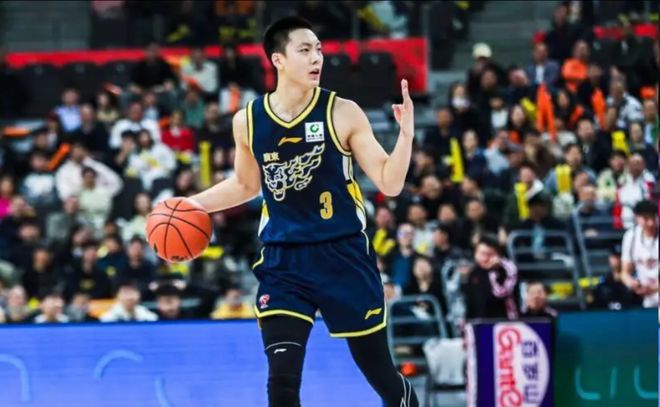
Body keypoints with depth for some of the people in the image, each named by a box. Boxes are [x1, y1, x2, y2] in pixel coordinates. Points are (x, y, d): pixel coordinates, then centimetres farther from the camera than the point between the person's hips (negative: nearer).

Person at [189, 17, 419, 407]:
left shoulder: (342, 113, -8)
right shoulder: (248, 121, 0)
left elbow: (390, 184, -8)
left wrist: (406, 133, -23)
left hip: (344, 256, -1)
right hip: (283, 260, 2)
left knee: (380, 372, 7)